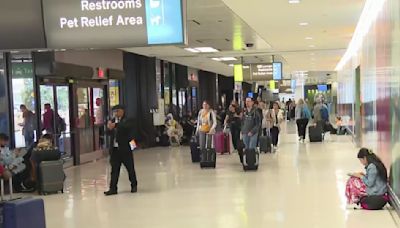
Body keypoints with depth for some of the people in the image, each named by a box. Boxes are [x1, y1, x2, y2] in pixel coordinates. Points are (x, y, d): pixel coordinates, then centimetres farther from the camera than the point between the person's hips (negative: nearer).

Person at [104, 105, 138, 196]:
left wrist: (115, 125, -39)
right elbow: (110, 133, 9)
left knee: (130, 168, 8)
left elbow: (126, 127, -27)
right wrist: (109, 128, -13)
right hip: (115, 149, 5)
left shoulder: (128, 120, -5)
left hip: (125, 148, -5)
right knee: (114, 170, 5)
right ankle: (113, 189, 7)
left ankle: (134, 185, 25)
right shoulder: (113, 120, 12)